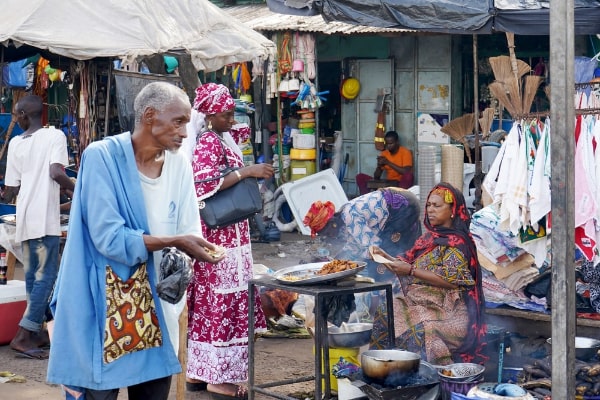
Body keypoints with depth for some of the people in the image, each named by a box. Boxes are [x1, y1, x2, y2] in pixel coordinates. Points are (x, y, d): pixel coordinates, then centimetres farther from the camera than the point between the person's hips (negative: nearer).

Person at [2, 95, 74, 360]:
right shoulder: (54, 136, -5)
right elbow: (56, 173, -19)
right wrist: (76, 190, 0)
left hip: (25, 217, 6)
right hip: (45, 217, -5)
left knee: (33, 275, 14)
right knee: (46, 276, -4)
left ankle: (38, 331, 21)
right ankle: (23, 336, -9)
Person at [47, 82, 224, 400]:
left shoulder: (179, 165, 5)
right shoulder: (102, 157, -12)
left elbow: (188, 234, 4)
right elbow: (109, 238, -18)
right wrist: (175, 242, -22)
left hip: (155, 304, 5)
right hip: (103, 305, -5)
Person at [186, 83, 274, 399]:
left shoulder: (224, 138, 13)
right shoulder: (208, 143, -15)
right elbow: (204, 186, -27)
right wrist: (247, 171, -26)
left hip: (226, 233, 10)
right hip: (220, 234, -10)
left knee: (207, 299, 12)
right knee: (226, 299, -7)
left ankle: (197, 371, 18)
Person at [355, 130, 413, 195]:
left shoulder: (405, 152, -5)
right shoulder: (384, 154, 9)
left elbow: (406, 172, -20)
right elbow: (376, 177, 9)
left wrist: (388, 163, -19)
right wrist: (379, 166, -13)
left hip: (402, 184, -5)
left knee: (408, 176, -39)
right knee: (360, 177, -9)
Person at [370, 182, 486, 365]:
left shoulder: (456, 242, -7)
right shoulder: (430, 237, 17)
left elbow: (451, 280, -17)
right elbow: (409, 262, 16)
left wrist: (411, 271, -20)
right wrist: (386, 257, -1)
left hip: (446, 312, -8)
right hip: (419, 301, 8)